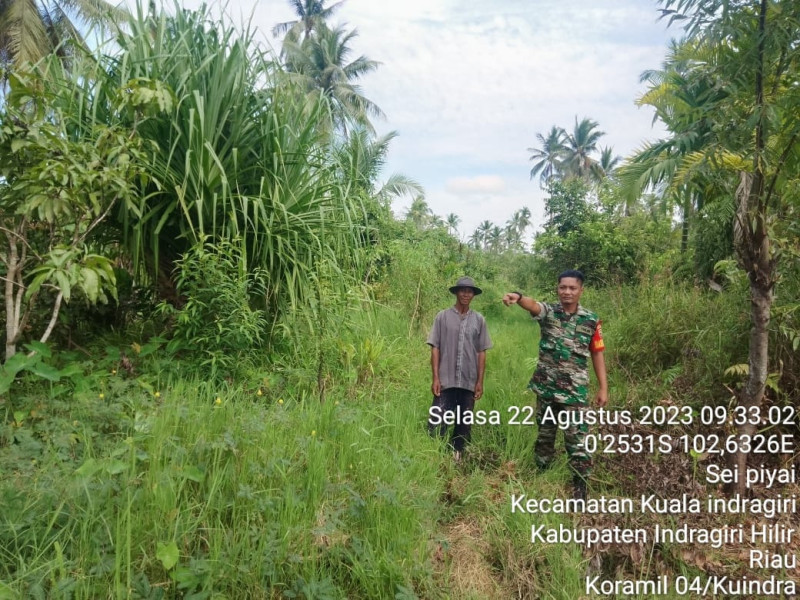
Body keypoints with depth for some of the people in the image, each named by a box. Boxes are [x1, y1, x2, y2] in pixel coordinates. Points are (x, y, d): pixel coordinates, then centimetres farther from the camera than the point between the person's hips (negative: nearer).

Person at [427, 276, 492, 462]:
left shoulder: (479, 320, 5)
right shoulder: (443, 317, 0)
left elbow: (481, 352, 7)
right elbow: (435, 348, 0)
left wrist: (480, 381, 4)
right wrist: (435, 378, -6)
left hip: (469, 382, 2)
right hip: (446, 380, -2)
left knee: (464, 424, 10)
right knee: (437, 422, -4)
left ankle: (457, 456, 24)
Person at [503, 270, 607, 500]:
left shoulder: (591, 320, 0)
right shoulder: (548, 311, -4)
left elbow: (597, 354, 5)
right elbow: (532, 304, -28)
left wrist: (603, 387, 1)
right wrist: (518, 297, -52)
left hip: (575, 391, -1)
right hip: (546, 387, 1)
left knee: (576, 439, -1)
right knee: (544, 434, 16)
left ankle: (580, 484, 9)